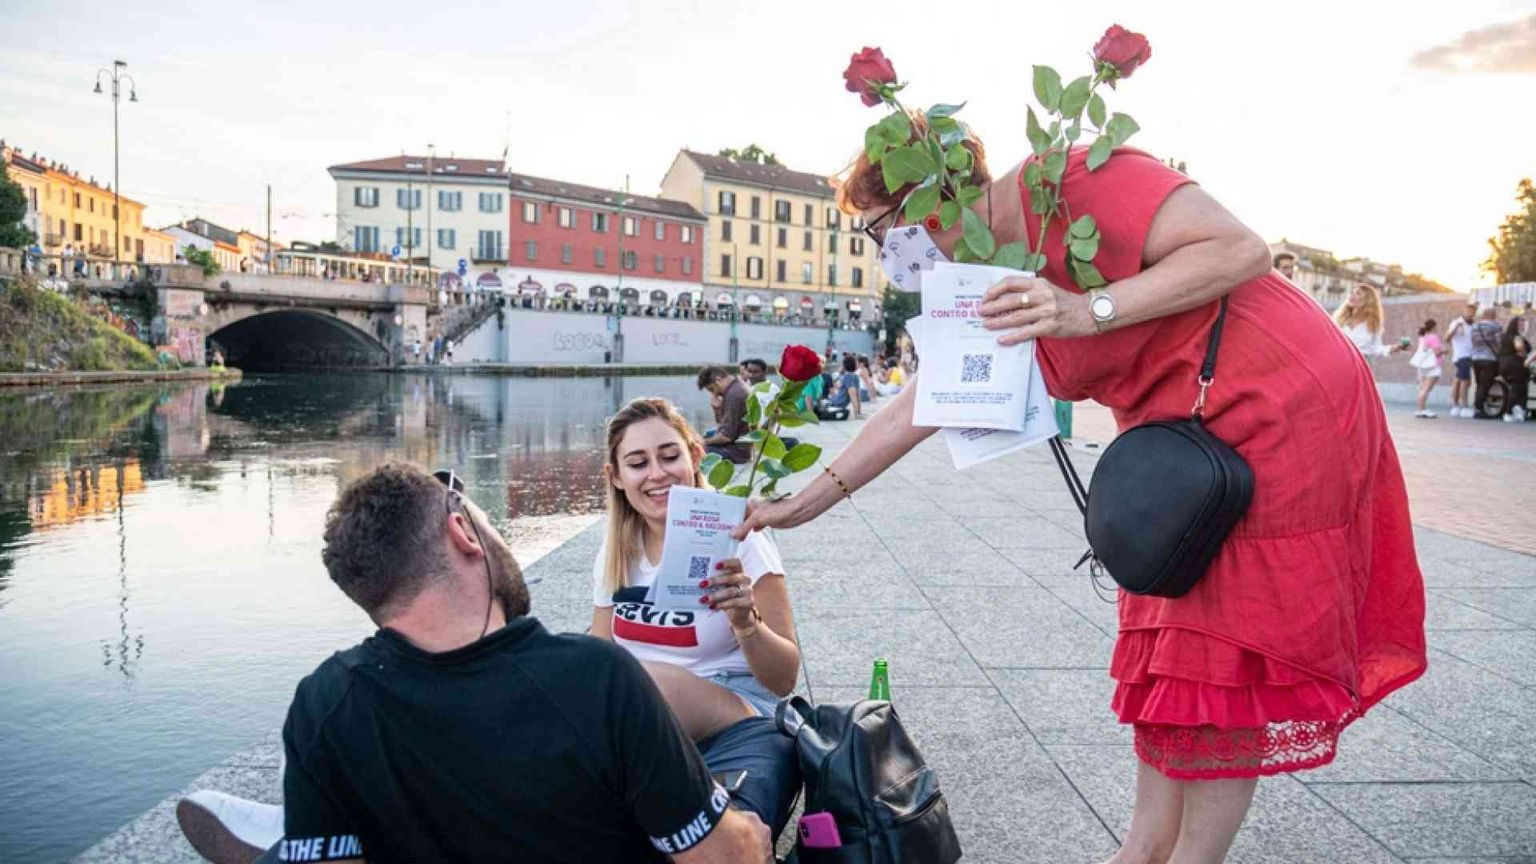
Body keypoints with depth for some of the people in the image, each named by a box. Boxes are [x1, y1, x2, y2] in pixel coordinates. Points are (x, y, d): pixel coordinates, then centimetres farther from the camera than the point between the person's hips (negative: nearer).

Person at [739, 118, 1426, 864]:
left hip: (1279, 417, -9)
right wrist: (809, 499, 10)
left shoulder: (1069, 182, -19)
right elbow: (919, 404, 11)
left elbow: (1241, 250, -22)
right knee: (1175, 653, 14)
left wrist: (1089, 311, -30)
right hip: (1192, 444, 9)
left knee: (1224, 661, 0)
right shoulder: (993, 287, 7)